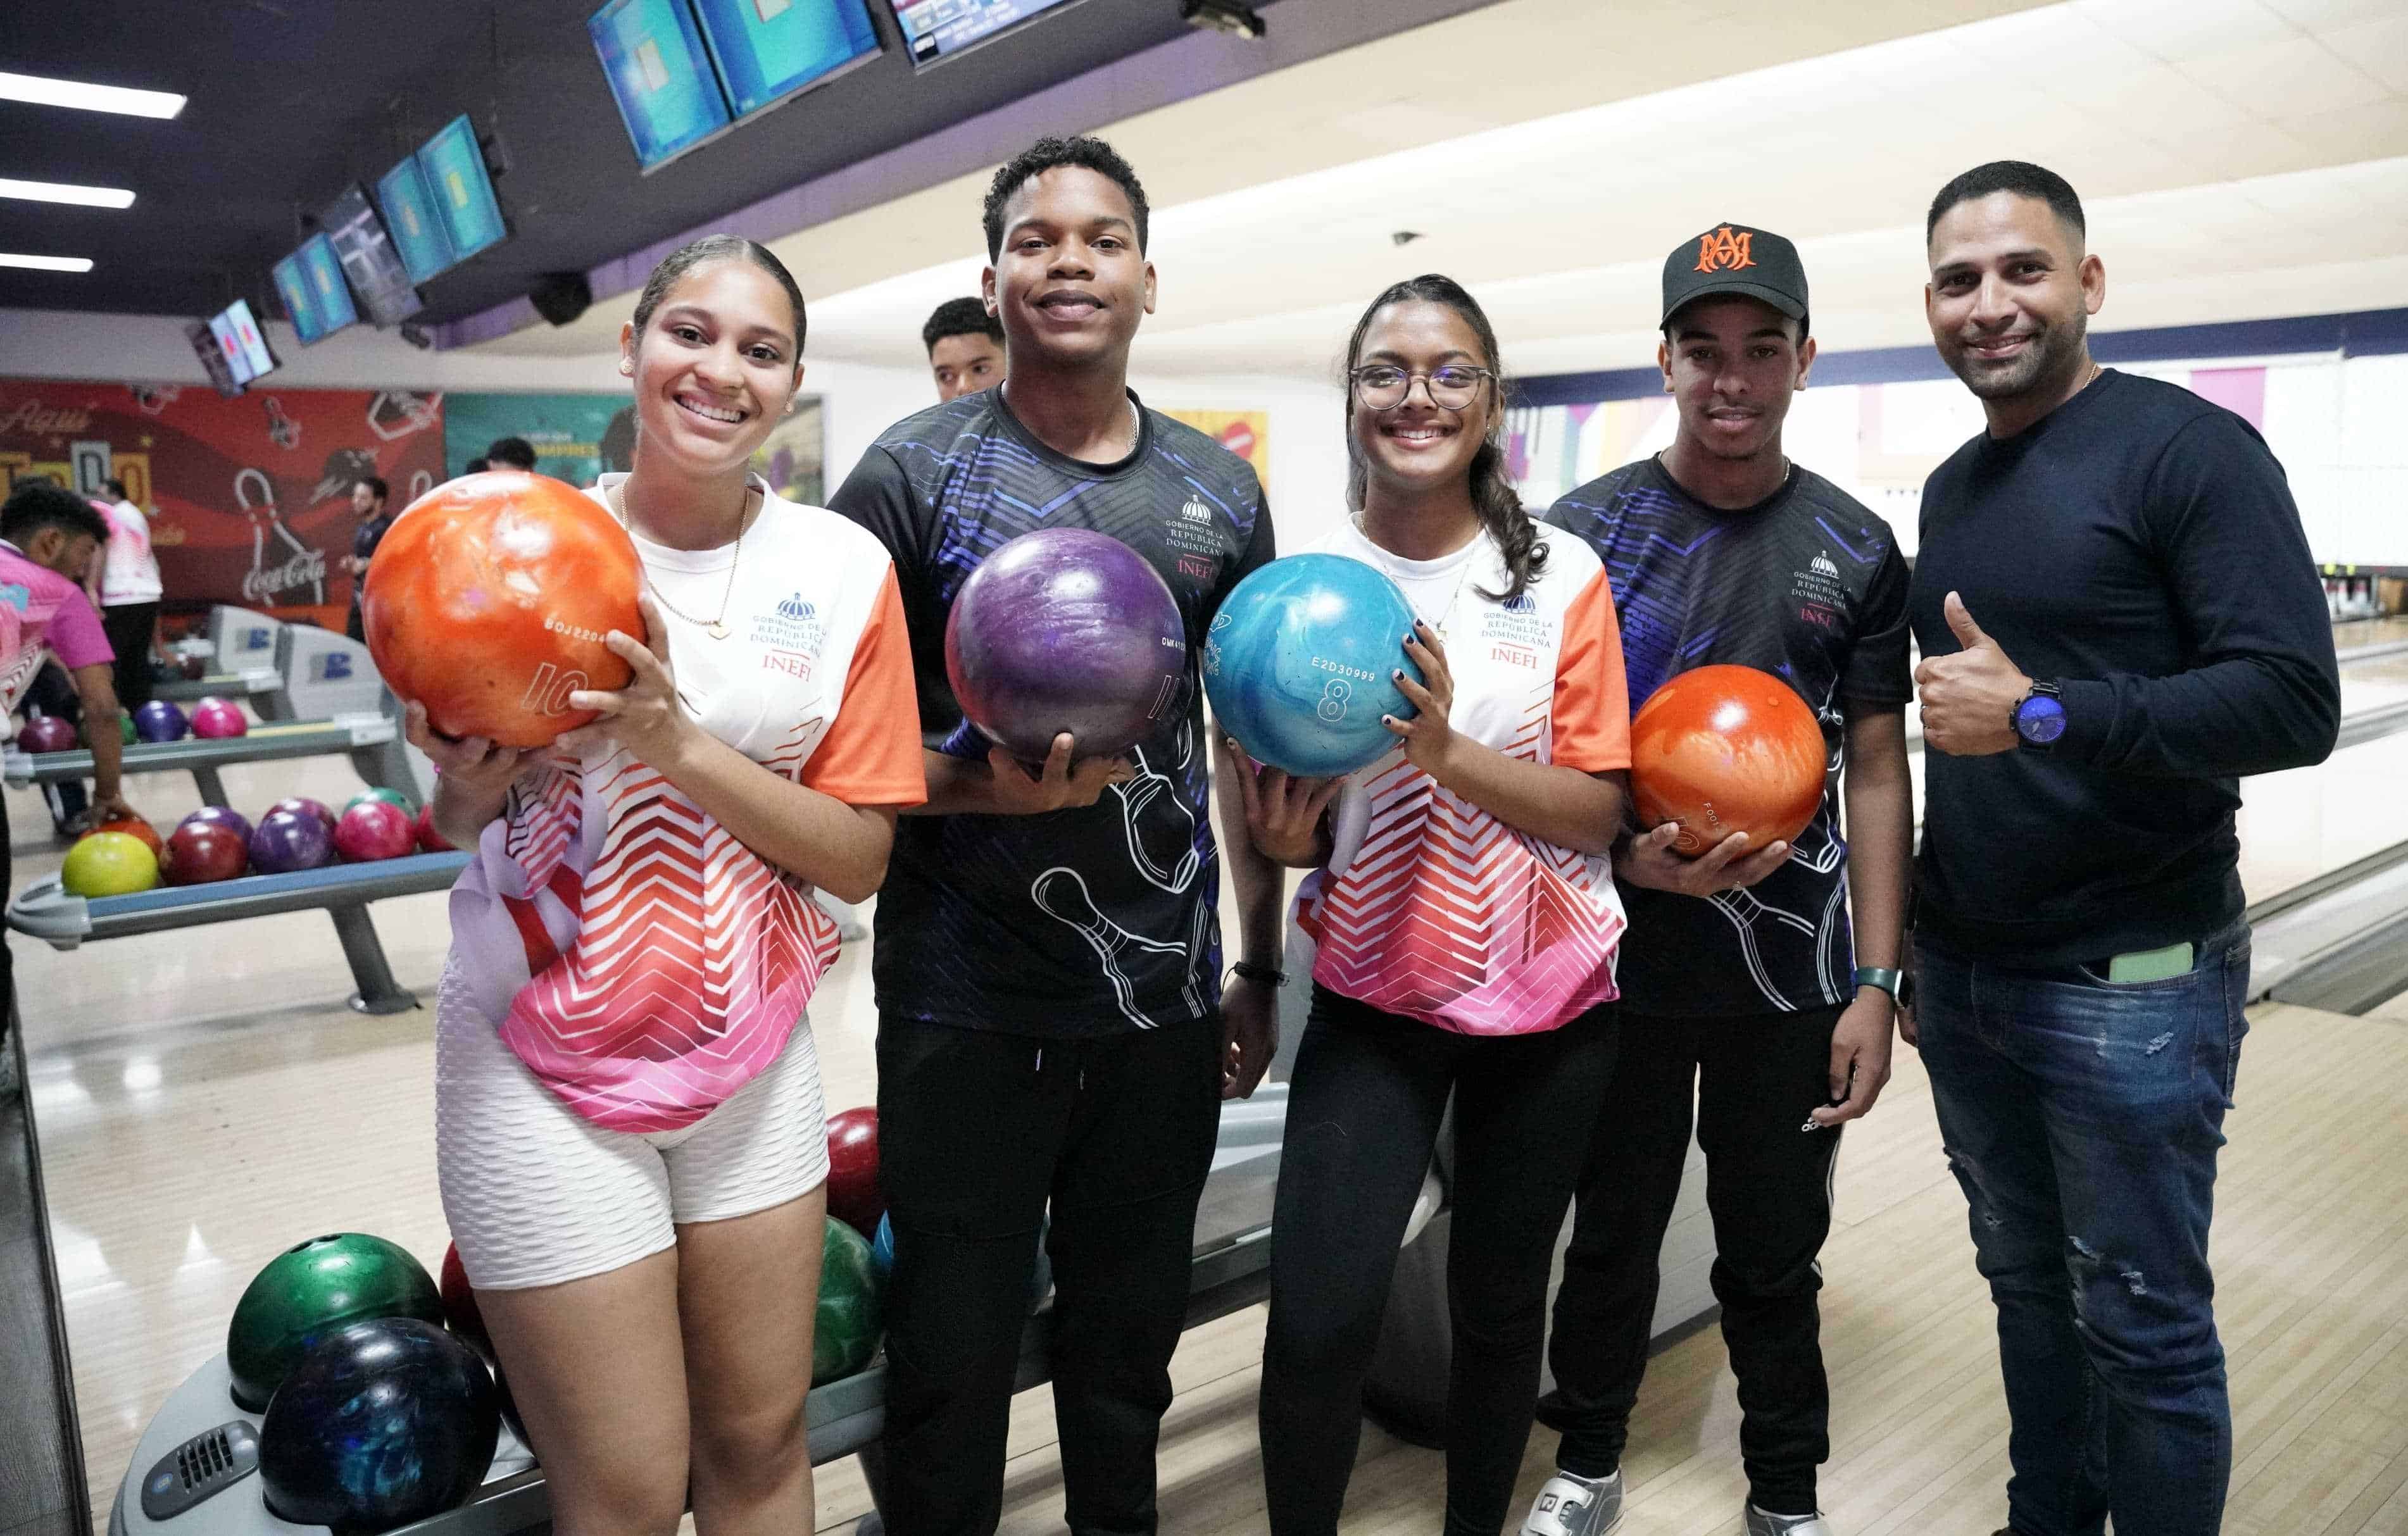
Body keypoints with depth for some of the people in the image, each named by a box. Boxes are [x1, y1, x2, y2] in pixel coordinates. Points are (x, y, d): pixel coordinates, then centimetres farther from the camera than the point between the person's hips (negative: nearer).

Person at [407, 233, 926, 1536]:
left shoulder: (844, 569, -4)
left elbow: (859, 856, -7)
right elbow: (458, 822, 3)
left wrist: (677, 744, -21)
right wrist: (477, 780, -20)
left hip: (753, 1056, 2)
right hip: (547, 1066, -1)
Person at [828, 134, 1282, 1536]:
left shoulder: (1222, 492, 6)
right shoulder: (915, 473, -4)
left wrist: (1261, 968, 11)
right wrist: (990, 787, -23)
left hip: (1165, 1000, 3)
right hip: (969, 1008, -3)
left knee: (1130, 1347, 19)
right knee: (953, 1366, 11)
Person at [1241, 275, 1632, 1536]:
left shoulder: (1564, 575, -5)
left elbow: (1597, 811, -8)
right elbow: (1284, 813, 5)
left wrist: (1448, 753, -24)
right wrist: (1285, 833, -18)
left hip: (1548, 1000, 1)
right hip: (1372, 998, 0)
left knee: (1500, 1301, 15)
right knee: (1317, 1321, -9)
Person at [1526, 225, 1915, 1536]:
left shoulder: (1855, 551, 0)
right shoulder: (1584, 533, -4)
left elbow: (1878, 774, 0)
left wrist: (1876, 983, -5)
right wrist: (1629, 852, -19)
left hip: (1791, 977, 1)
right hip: (1619, 962, 0)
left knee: (1774, 1255, 14)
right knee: (1612, 1233, 15)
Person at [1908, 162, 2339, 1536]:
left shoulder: (2189, 452, -11)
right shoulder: (1953, 488, 10)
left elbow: (2294, 703, -19)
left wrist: (2040, 713, -26)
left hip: (2131, 992, -6)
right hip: (1965, 979, 7)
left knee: (2143, 1326, 6)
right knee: (2026, 1284, 19)